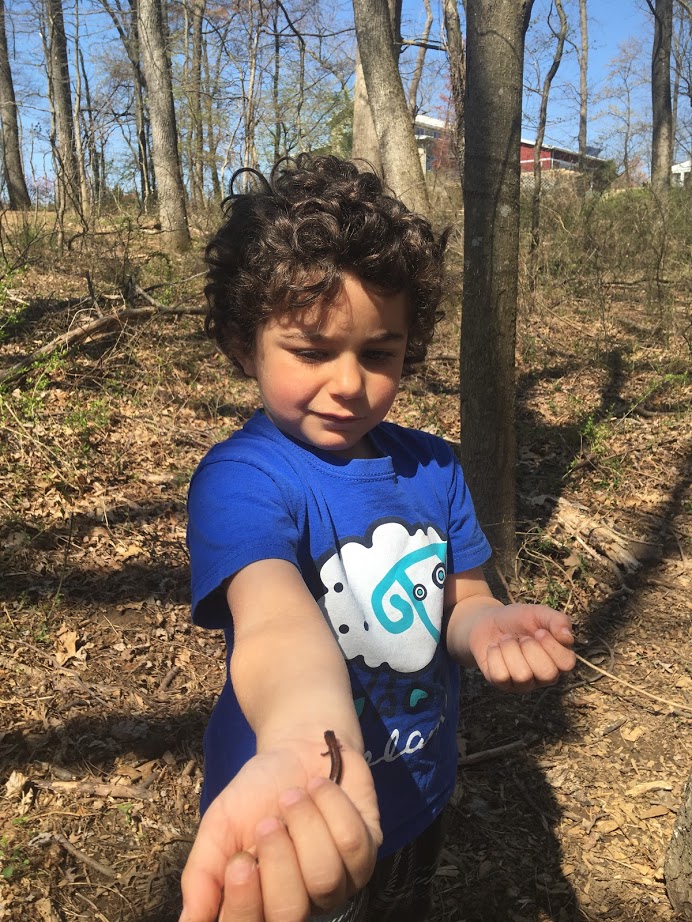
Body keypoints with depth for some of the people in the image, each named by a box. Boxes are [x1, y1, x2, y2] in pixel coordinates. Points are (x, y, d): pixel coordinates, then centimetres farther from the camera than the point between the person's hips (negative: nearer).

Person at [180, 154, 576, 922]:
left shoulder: (433, 467, -7)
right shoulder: (239, 479, -27)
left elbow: (460, 600, 0)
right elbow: (277, 620, -45)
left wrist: (489, 628, -25)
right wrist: (304, 745, -67)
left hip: (420, 802, 6)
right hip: (297, 829, -5)